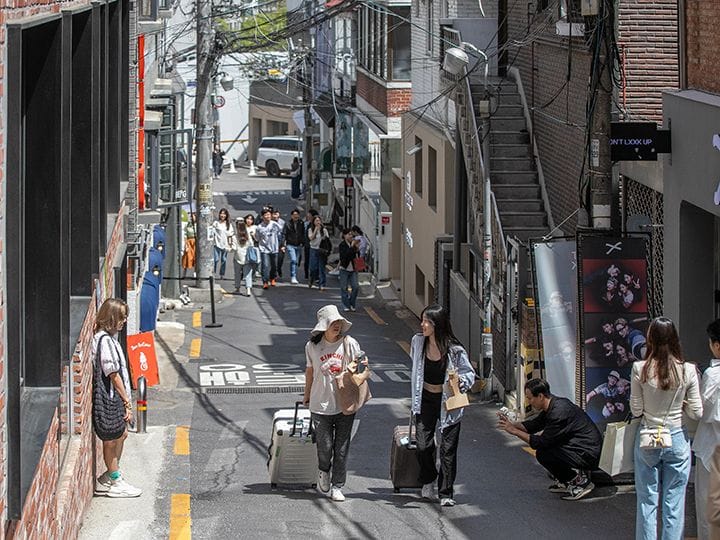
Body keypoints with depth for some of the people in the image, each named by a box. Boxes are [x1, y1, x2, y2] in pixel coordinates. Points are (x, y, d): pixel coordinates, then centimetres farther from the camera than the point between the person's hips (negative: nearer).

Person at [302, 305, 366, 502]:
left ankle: (337, 486, 15)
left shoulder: (349, 343, -1)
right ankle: (324, 471, 33)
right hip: (321, 404, 0)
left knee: (341, 448, 3)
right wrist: (307, 395, 19)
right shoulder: (313, 346, -1)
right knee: (324, 446, 0)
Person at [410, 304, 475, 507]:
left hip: (448, 401, -3)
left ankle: (446, 493, 10)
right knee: (423, 445, -3)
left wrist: (460, 380, -28)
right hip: (425, 399, 3)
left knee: (448, 448, -1)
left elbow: (470, 374, -5)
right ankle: (428, 482, 25)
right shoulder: (418, 342, -5)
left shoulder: (455, 351, -17)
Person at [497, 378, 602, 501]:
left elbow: (541, 442, -21)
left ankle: (580, 480, -6)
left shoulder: (559, 412, -24)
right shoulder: (553, 405, 7)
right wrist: (512, 424, 3)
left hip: (588, 454, -10)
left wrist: (515, 431, -15)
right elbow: (533, 425, 18)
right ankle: (566, 482, 15)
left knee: (543, 453, -18)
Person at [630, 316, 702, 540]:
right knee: (674, 503, 7)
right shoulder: (687, 370, -10)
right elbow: (696, 413, -5)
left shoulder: (640, 369, -11)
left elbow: (636, 410, -5)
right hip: (677, 439, 0)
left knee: (647, 501, 10)